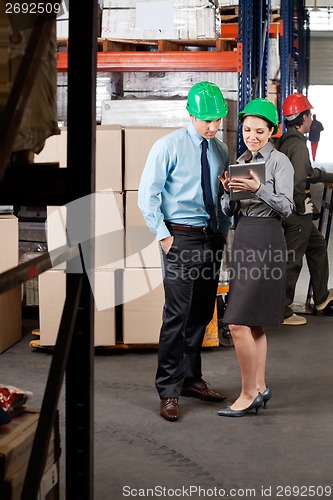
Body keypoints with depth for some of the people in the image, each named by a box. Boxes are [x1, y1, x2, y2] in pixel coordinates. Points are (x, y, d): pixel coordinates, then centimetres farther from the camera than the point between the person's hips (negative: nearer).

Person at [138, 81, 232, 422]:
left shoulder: (221, 150, 11)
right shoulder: (169, 147, -7)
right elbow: (147, 195, -8)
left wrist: (225, 229, 8)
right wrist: (163, 236, -12)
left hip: (212, 239, 6)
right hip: (181, 237, -6)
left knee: (202, 314, 12)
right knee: (177, 315, -9)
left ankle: (191, 379, 26)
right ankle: (168, 391, -3)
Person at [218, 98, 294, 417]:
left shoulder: (279, 162, -6)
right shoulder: (240, 162, 14)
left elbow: (286, 207, -14)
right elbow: (228, 210, 12)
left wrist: (257, 189, -27)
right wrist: (229, 191, -8)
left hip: (266, 240, -8)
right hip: (242, 237, 8)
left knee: (239, 322, -11)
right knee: (254, 323, 11)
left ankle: (249, 393, -3)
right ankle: (260, 388, 19)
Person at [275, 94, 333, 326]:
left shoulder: (283, 142, 11)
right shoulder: (298, 145, -20)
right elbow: (298, 181, -28)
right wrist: (301, 207, -15)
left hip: (292, 211, 10)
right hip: (297, 213, -10)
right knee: (292, 260, -1)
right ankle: (283, 312, 7)